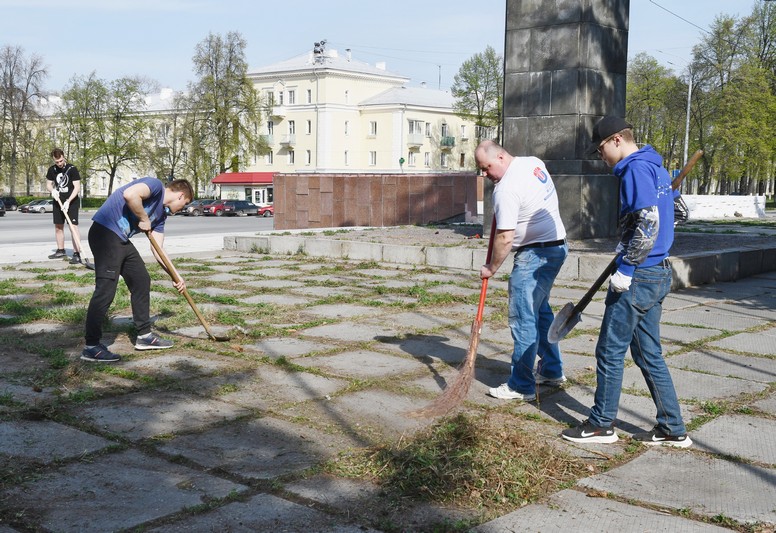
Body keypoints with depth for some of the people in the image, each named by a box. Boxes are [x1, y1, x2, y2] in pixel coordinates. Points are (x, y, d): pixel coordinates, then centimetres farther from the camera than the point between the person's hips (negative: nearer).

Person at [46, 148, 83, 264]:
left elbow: (77, 187, -16)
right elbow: (48, 184, 13)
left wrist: (68, 201, -25)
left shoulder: (72, 169, -14)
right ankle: (61, 251, 26)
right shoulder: (52, 170, 2)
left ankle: (77, 254, -18)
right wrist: (53, 190, -11)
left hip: (71, 201, -6)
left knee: (73, 226, -14)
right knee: (58, 227, 12)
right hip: (58, 201, 6)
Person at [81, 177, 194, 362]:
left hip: (122, 240, 10)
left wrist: (175, 276, 14)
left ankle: (144, 335, 25)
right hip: (105, 232, -10)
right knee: (106, 289, -12)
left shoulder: (161, 214, 19)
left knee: (142, 281, 15)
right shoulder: (156, 185, -6)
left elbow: (158, 250, 19)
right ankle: (91, 347, -7)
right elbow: (129, 194, -27)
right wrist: (144, 219, -12)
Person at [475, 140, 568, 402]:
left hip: (535, 255, -10)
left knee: (523, 319, -4)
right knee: (541, 311, 22)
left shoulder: (506, 189, -21)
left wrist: (491, 268, -6)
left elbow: (505, 238, -20)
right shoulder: (534, 162, 7)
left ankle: (521, 386, 2)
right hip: (557, 245, 10)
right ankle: (552, 371, 33)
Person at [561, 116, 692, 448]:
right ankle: (672, 429, 20)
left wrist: (626, 269, -19)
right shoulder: (655, 166, 15)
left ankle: (602, 425, 15)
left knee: (610, 351, 2)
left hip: (638, 278, -10)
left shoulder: (636, 168, -15)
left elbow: (649, 223, -24)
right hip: (658, 274, 10)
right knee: (649, 354, 15)